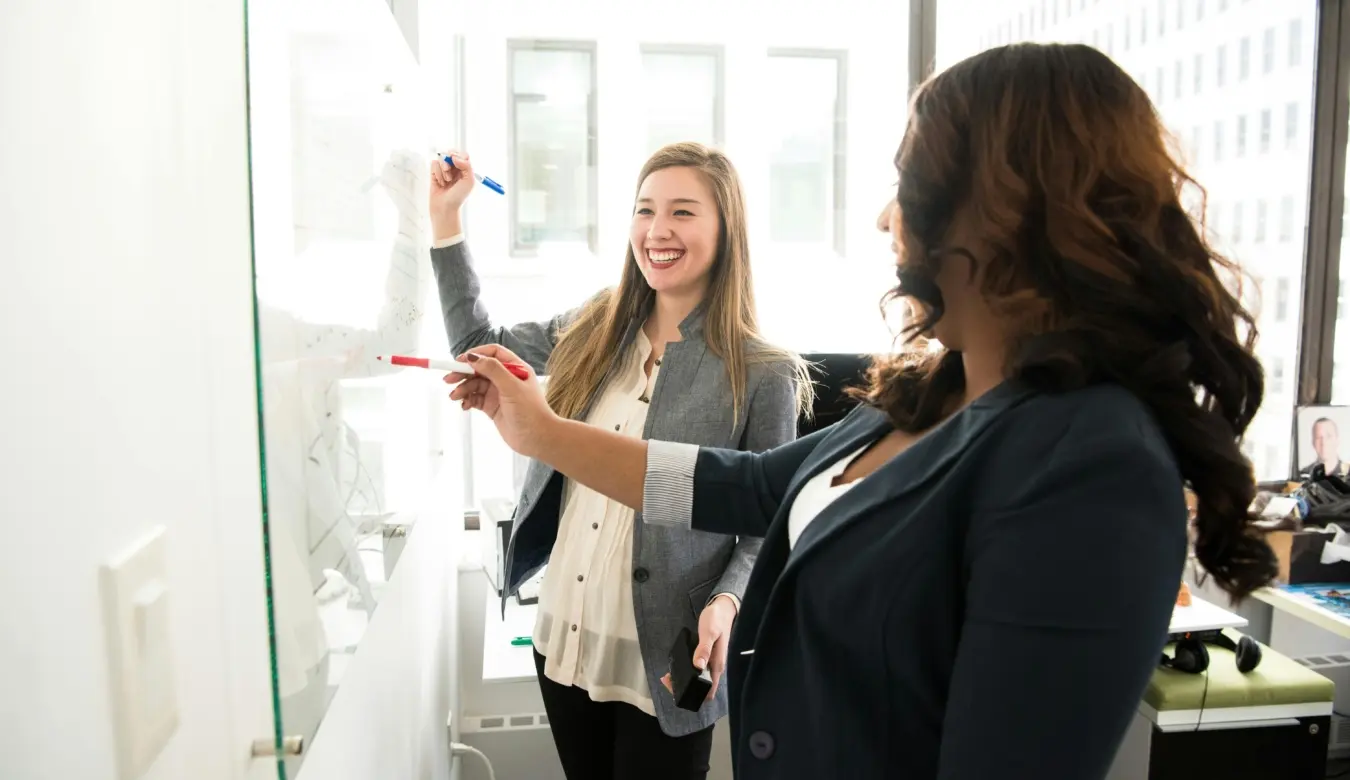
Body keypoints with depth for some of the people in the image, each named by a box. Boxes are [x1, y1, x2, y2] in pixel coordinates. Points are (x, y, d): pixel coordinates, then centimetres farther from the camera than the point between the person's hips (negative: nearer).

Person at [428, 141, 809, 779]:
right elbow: (478, 342, 15)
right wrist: (446, 219, 10)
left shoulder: (763, 374, -12)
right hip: (562, 643, 5)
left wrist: (725, 602, -24)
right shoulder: (593, 331, 2)